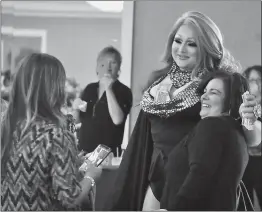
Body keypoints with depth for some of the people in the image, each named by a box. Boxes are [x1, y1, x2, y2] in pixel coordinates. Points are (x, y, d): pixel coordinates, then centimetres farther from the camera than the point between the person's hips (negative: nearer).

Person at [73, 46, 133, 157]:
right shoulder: (89, 88, 9)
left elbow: (117, 120, -20)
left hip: (108, 152, -4)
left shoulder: (124, 91, -5)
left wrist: (108, 89, -18)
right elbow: (78, 119, 17)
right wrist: (76, 108, -4)